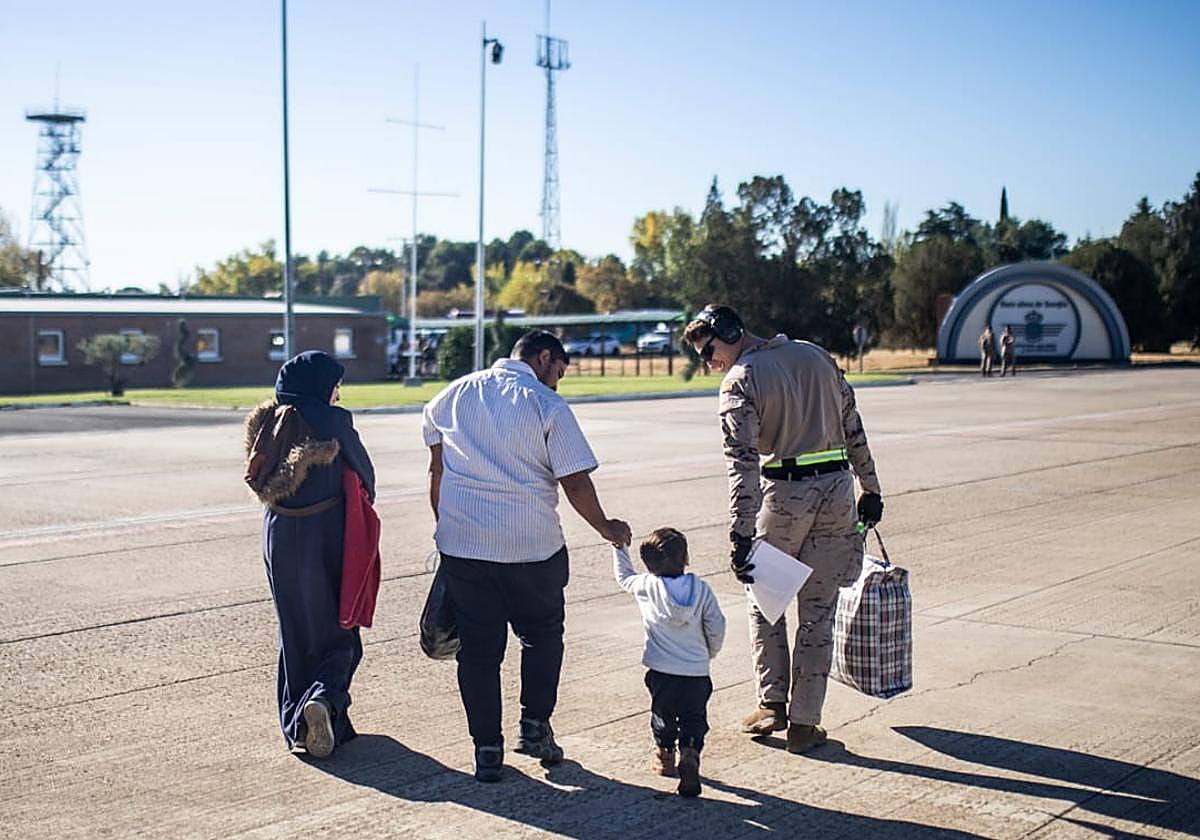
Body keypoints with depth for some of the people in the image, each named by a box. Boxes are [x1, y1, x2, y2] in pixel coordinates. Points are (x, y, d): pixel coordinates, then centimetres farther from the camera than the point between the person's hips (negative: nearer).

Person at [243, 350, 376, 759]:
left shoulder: (267, 422, 0)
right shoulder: (333, 421, -12)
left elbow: (261, 481, 3)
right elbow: (363, 472, -1)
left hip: (281, 536, 4)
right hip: (326, 536, -4)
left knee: (295, 629, 15)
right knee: (336, 628, 7)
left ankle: (296, 724, 18)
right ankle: (324, 698, -17)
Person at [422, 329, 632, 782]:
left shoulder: (453, 395, 10)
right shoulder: (547, 405, -5)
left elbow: (437, 469, 15)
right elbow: (575, 482, -7)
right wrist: (606, 528, 7)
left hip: (461, 543, 3)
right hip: (532, 544, -3)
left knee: (478, 647, 9)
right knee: (542, 634, 19)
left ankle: (487, 749, 12)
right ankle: (535, 726, 16)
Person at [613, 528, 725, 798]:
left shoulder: (648, 586, -6)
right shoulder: (701, 589, -4)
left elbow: (624, 576, 15)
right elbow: (716, 626, -1)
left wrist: (619, 548, 30)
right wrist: (710, 652, 18)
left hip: (661, 672, 0)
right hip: (697, 673, 0)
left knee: (663, 715, 22)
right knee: (694, 720, 8)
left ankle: (665, 753, 36)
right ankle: (690, 753, -14)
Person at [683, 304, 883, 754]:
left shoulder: (740, 381, -8)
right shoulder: (815, 355, 11)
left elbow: (742, 463, -18)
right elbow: (854, 429, 12)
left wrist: (741, 537, -22)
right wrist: (870, 489, 19)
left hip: (785, 495, -5)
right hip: (838, 489, 5)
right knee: (817, 609, 9)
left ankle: (773, 702, 16)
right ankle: (804, 721, 12)